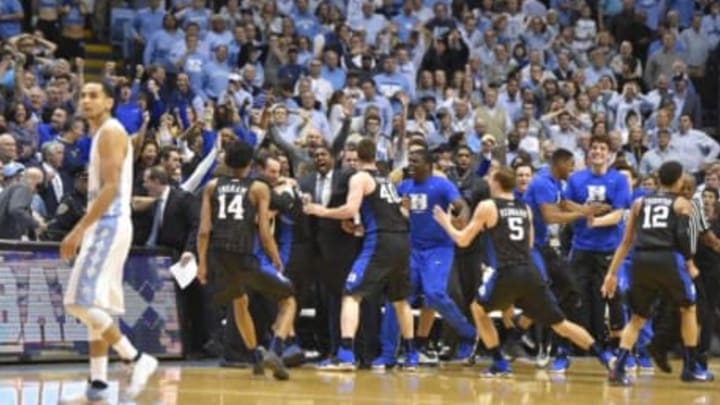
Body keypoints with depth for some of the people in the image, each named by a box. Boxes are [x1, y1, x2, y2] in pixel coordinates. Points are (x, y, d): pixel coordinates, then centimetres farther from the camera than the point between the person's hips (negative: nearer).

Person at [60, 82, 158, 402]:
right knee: (93, 304, 9)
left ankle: (137, 359, -13)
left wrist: (79, 230, -24)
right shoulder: (102, 134, 19)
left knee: (81, 301, -17)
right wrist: (83, 230, 21)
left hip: (109, 226, -11)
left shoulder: (110, 131, -11)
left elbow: (111, 188, -20)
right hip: (104, 226, 11)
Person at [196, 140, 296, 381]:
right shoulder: (259, 189, 4)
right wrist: (277, 262, 9)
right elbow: (264, 233, -3)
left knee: (240, 302, 34)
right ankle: (274, 351, -11)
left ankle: (256, 356, 35)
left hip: (221, 256, 4)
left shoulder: (212, 187, 11)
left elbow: (204, 230, 4)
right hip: (246, 256, -4)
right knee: (288, 300, 12)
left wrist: (202, 262, 11)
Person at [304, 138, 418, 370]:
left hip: (380, 241, -7)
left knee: (352, 294, -7)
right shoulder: (386, 180, 23)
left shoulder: (360, 178, 1)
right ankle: (411, 357, 30)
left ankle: (346, 356, -22)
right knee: (400, 299, 23)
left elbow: (351, 209, -13)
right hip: (402, 240, 7)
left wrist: (323, 212, 0)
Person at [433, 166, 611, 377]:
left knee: (478, 309, 22)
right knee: (559, 323, 10)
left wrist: (445, 223, 25)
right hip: (530, 273, 4)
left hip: (506, 274, -4)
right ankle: (604, 358, 0)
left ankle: (499, 363, 15)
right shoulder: (525, 208, 16)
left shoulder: (487, 207, 2)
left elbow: (463, 240, 6)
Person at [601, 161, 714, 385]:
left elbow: (626, 242, 18)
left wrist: (612, 273, 17)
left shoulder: (639, 202, 20)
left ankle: (618, 368, -3)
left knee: (637, 318, 15)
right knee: (688, 309, 20)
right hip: (668, 259, -3)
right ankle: (691, 367, 21)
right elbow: (682, 235, -5)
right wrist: (690, 265, 8)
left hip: (641, 260, 3)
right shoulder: (681, 203, 11)